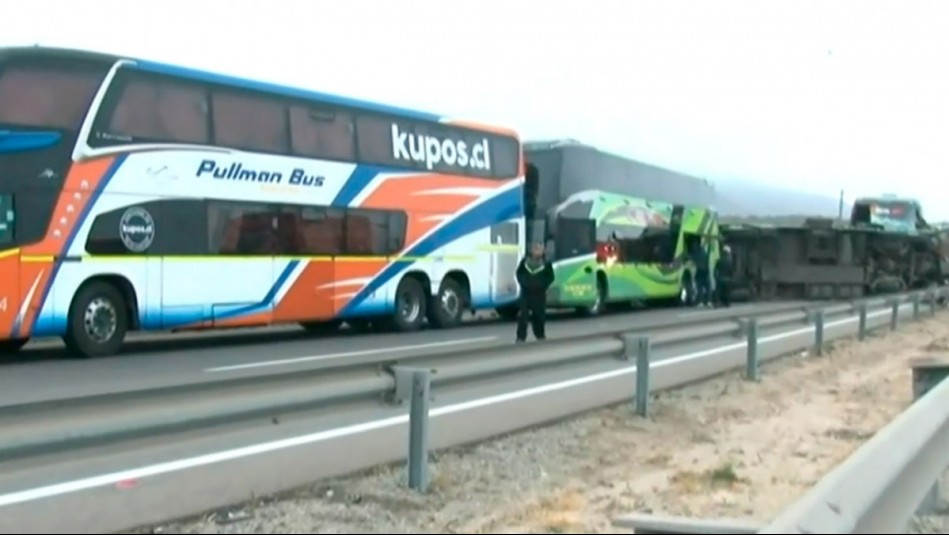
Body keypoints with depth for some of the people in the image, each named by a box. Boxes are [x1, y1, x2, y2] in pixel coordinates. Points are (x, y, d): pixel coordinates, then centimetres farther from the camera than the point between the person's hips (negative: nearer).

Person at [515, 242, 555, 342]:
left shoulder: (546, 263, -5)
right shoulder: (525, 261, 0)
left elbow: (550, 277, 0)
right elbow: (519, 273, 9)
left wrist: (542, 285, -11)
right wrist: (523, 282, -4)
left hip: (539, 293, -1)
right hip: (526, 292, 1)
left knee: (539, 315, 9)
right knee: (523, 314, -4)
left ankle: (540, 335, 26)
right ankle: (521, 337, -1)